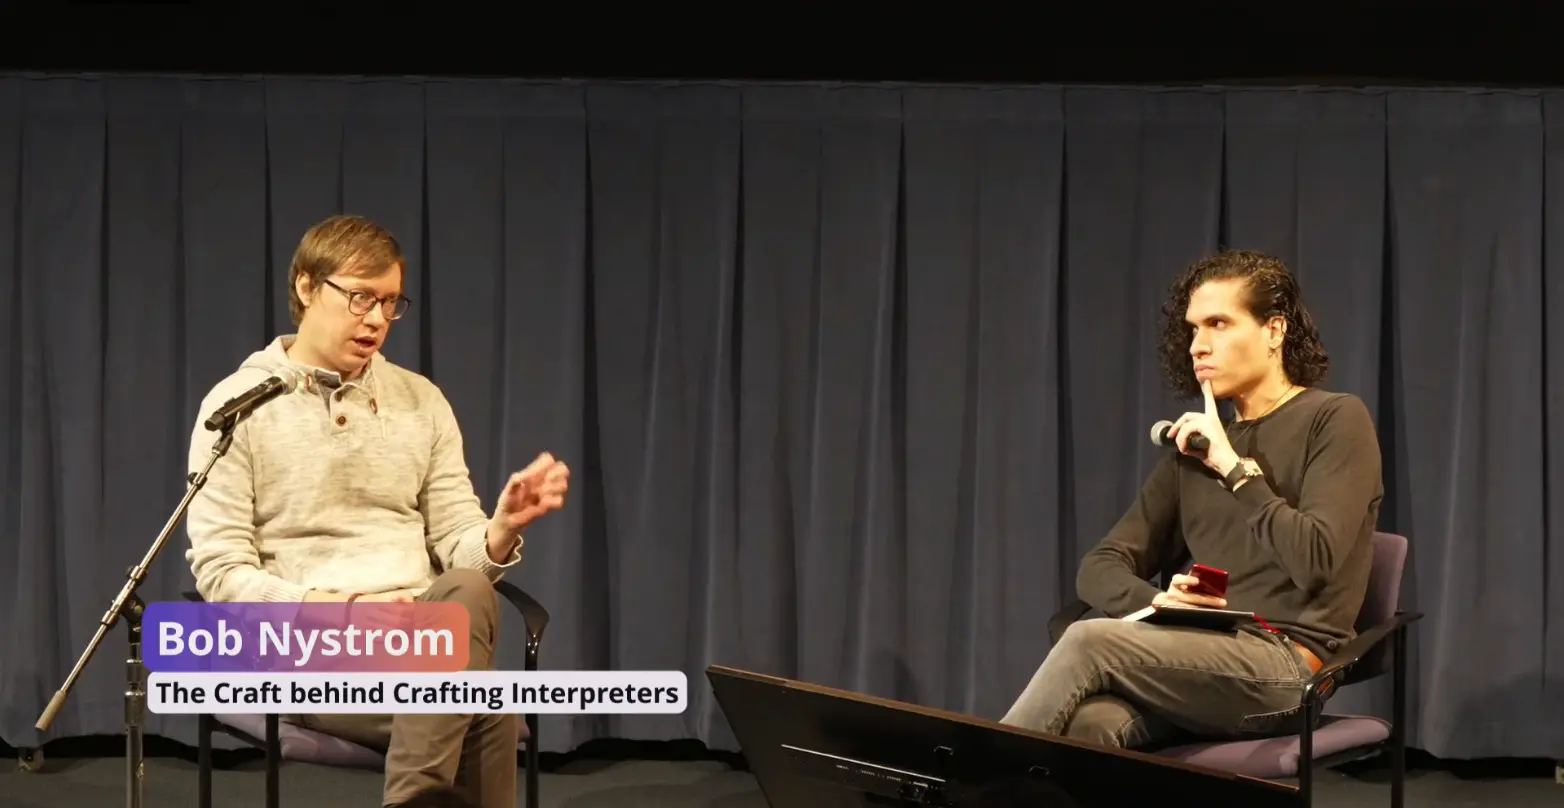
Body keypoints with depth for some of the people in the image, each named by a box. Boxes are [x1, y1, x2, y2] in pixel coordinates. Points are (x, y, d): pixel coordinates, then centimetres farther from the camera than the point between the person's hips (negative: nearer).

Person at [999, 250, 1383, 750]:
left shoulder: (1335, 421, 4)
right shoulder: (1194, 445, 22)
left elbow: (1315, 562, -12)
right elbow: (1101, 568, 15)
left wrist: (1235, 468, -7)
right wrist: (1154, 602, -8)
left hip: (1287, 661, -5)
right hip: (1207, 663, 5)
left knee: (1091, 642, -29)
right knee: (1086, 726, -32)